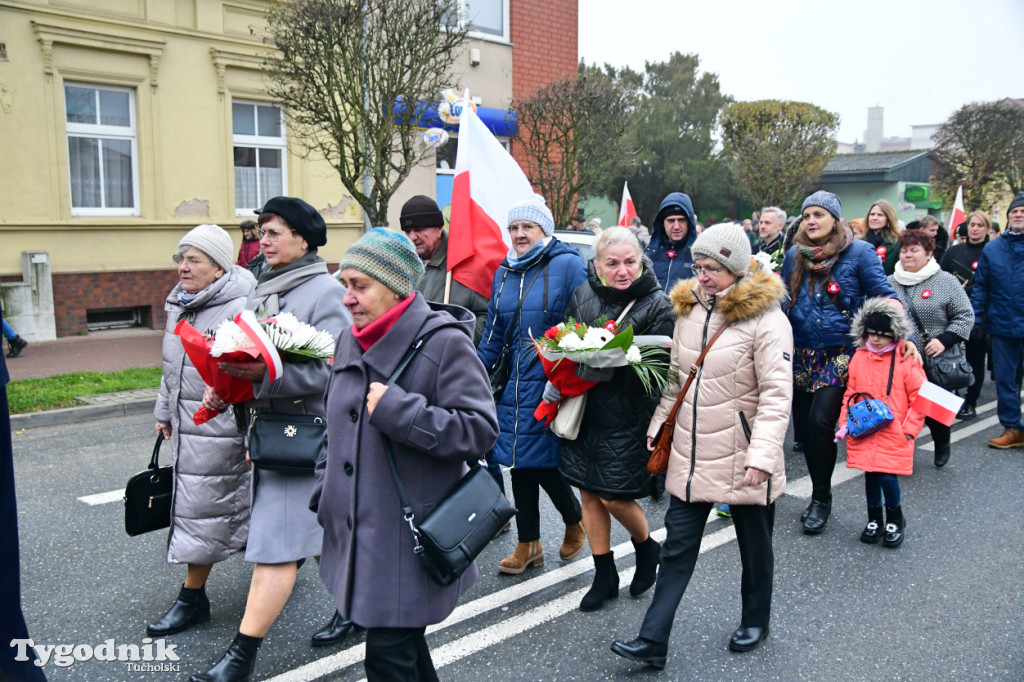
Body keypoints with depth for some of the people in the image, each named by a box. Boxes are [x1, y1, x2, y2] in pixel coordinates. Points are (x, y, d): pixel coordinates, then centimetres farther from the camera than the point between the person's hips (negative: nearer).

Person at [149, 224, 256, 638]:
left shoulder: (240, 309, -19)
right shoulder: (179, 305, 10)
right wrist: (165, 410, 25)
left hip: (221, 429, -9)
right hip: (188, 424, 9)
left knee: (204, 509, 0)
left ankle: (192, 598, 14)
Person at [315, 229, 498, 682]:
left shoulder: (444, 342, -15)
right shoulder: (352, 341, 8)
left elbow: (480, 428, -20)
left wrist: (398, 411, -24)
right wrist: (324, 494, 16)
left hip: (412, 536, -7)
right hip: (359, 529, 7)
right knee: (403, 644, 22)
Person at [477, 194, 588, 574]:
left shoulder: (567, 265, -7)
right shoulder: (504, 272, 11)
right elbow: (493, 334, 15)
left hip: (551, 383, -6)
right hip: (515, 382, 6)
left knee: (544, 464, -2)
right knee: (519, 463, 10)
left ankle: (575, 523, 30)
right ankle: (528, 546, 26)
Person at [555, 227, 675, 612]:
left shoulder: (656, 305, -9)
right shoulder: (583, 295, 5)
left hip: (628, 416, -5)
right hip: (584, 407, 5)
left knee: (614, 496, -3)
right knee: (589, 493, 11)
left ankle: (647, 547, 31)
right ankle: (605, 576, 28)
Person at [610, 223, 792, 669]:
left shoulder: (765, 318, -15)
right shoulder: (688, 309, 5)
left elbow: (777, 393, -18)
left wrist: (762, 453, -25)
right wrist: (658, 425, 13)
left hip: (742, 460, -5)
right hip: (691, 455, 5)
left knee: (754, 545, 16)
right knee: (677, 545, 6)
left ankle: (755, 620, 39)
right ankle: (653, 641, 11)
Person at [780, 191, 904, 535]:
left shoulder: (859, 252, -5)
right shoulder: (795, 255, 8)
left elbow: (884, 296, -7)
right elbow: (782, 300, 16)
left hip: (841, 354, -5)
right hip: (802, 355, 5)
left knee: (819, 422, -15)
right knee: (804, 426, 7)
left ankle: (821, 499, 4)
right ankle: (819, 497, 26)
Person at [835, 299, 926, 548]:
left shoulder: (906, 360, -7)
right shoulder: (859, 358, 4)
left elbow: (919, 397, -3)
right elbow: (850, 394, 11)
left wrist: (909, 428, -6)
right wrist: (845, 424, 5)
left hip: (894, 434, -3)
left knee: (888, 477, -7)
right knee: (870, 475, 11)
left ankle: (894, 520, 20)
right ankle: (874, 520, 30)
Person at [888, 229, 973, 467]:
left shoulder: (945, 281, -2)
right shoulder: (890, 283, 8)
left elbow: (965, 315, -3)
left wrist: (944, 340, -14)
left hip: (934, 362, -2)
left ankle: (942, 445, 36)